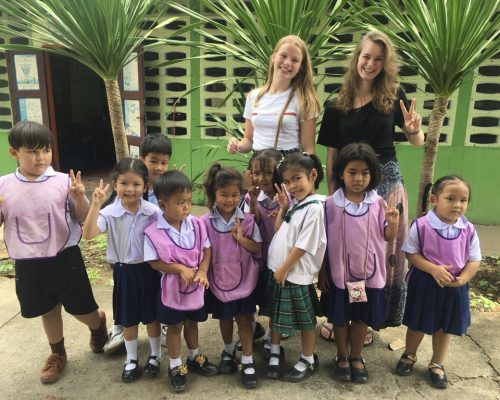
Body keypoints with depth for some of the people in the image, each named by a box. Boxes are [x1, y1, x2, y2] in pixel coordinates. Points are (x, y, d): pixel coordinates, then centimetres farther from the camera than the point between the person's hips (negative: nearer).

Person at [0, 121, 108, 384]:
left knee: (80, 309, 11)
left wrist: (79, 197, -23)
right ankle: (57, 355, 45)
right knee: (48, 311, 20)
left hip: (64, 258, -2)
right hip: (27, 264, 2)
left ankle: (99, 325, 46)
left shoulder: (63, 182, -11)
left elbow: (84, 219, -5)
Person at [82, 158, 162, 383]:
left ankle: (155, 356, 37)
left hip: (148, 269, 0)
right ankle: (131, 360, 37)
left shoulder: (153, 212, -12)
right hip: (124, 271, 0)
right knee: (129, 319, 16)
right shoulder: (109, 213, -14)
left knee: (152, 316, 15)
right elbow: (88, 235, -26)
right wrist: (95, 205, -35)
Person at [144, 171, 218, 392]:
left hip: (196, 286, 3)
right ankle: (175, 367, 35)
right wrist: (180, 269, -25)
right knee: (175, 327, 15)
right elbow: (155, 262, -15)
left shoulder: (196, 224, -11)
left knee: (192, 322, 23)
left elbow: (206, 250, -3)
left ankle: (194, 358, 45)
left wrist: (202, 271, -17)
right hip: (172, 288, -3)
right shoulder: (153, 232, -21)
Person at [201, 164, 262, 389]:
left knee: (244, 321, 9)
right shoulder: (206, 223, -12)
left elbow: (258, 249, -8)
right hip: (219, 282, 1)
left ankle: (248, 363, 22)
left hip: (244, 281, 0)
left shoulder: (247, 220, -10)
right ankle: (228, 352, 45)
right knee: (225, 320, 20)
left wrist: (241, 238, -23)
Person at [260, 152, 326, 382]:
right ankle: (275, 353, 40)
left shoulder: (314, 207, -20)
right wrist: (282, 207, -1)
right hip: (276, 269, 8)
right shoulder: (294, 203, 6)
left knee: (305, 321, 10)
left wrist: (285, 268, -15)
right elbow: (278, 230, 10)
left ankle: (308, 360, 29)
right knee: (276, 314, 21)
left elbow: (303, 245, -21)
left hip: (296, 274, -8)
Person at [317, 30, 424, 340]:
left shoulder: (394, 96, 2)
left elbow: (417, 142, 5)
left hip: (387, 182, 0)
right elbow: (331, 154, 3)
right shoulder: (338, 106, 2)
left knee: (384, 253, 8)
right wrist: (332, 195, -3)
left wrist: (414, 130, -18)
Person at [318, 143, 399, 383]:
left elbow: (387, 237, -1)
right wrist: (322, 272, -3)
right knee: (339, 317, 15)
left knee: (362, 317, 17)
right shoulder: (330, 205, -11)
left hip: (369, 272, 2)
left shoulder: (378, 204, -7)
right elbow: (323, 242, -5)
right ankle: (342, 357, 37)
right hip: (339, 273, -1)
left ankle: (356, 357, 38)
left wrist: (393, 223, -22)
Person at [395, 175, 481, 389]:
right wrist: (433, 269, -24)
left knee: (445, 327, 18)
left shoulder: (469, 230, -7)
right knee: (417, 324, 15)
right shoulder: (421, 225, -17)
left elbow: (474, 260, 0)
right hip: (424, 284, -3)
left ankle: (437, 364, 39)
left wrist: (463, 278, -18)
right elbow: (411, 253, -12)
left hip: (454, 287, 3)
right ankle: (409, 355, 41)